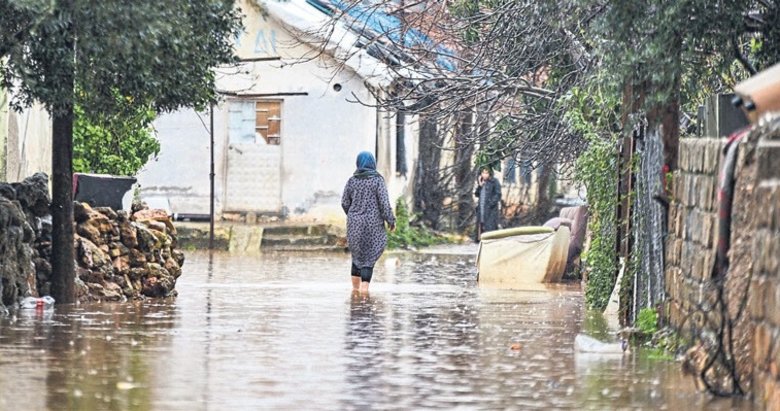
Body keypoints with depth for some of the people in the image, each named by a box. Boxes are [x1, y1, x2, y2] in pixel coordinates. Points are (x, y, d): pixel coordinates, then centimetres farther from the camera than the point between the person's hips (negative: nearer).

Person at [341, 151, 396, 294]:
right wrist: (391, 220, -4)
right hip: (373, 223, -3)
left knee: (357, 253, 18)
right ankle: (365, 286, -10)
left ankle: (355, 286, 16)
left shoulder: (352, 180, 1)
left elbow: (345, 203, 4)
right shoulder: (377, 180, -8)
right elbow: (384, 202, -13)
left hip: (355, 223, 3)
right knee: (370, 255, 3)